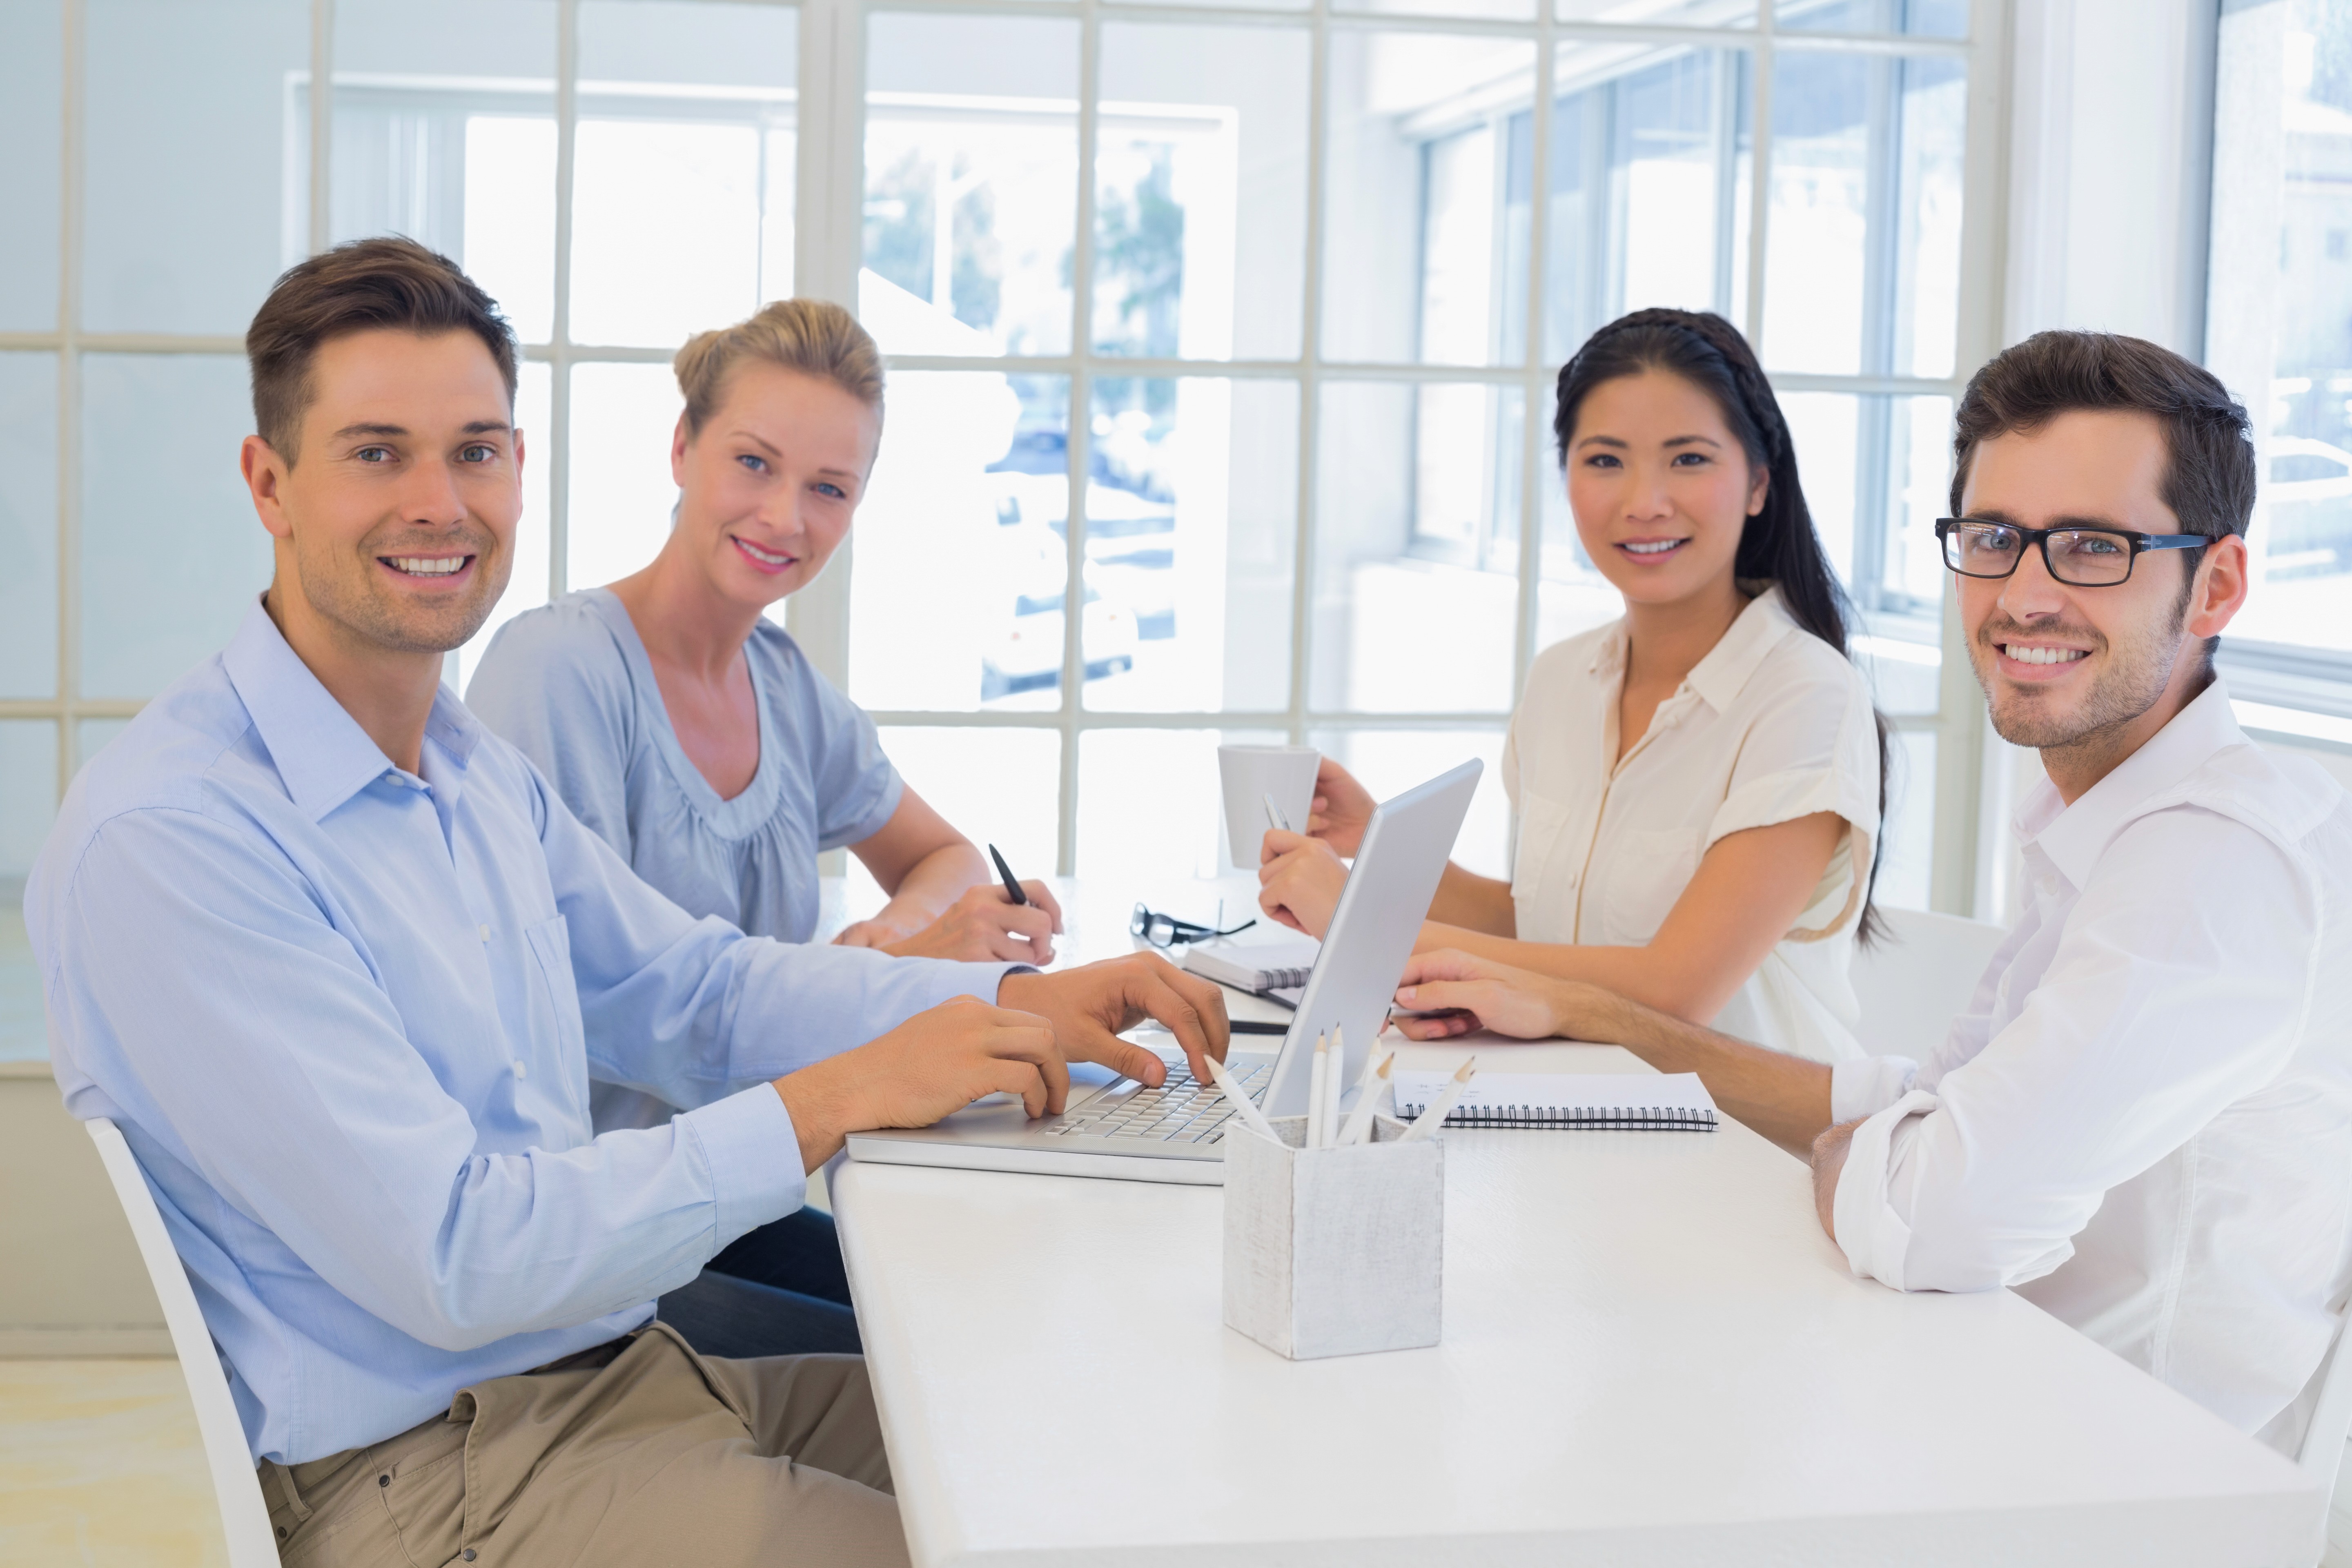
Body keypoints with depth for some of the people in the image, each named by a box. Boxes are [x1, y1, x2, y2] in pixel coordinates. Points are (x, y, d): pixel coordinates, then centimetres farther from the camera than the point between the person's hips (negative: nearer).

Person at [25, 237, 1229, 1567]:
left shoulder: (481, 770, 11)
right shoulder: (166, 841, -20)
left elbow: (687, 990, 16)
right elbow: (451, 1259, -23)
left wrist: (1021, 1003, 1)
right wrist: (836, 1100, -23)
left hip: (626, 1367, 9)